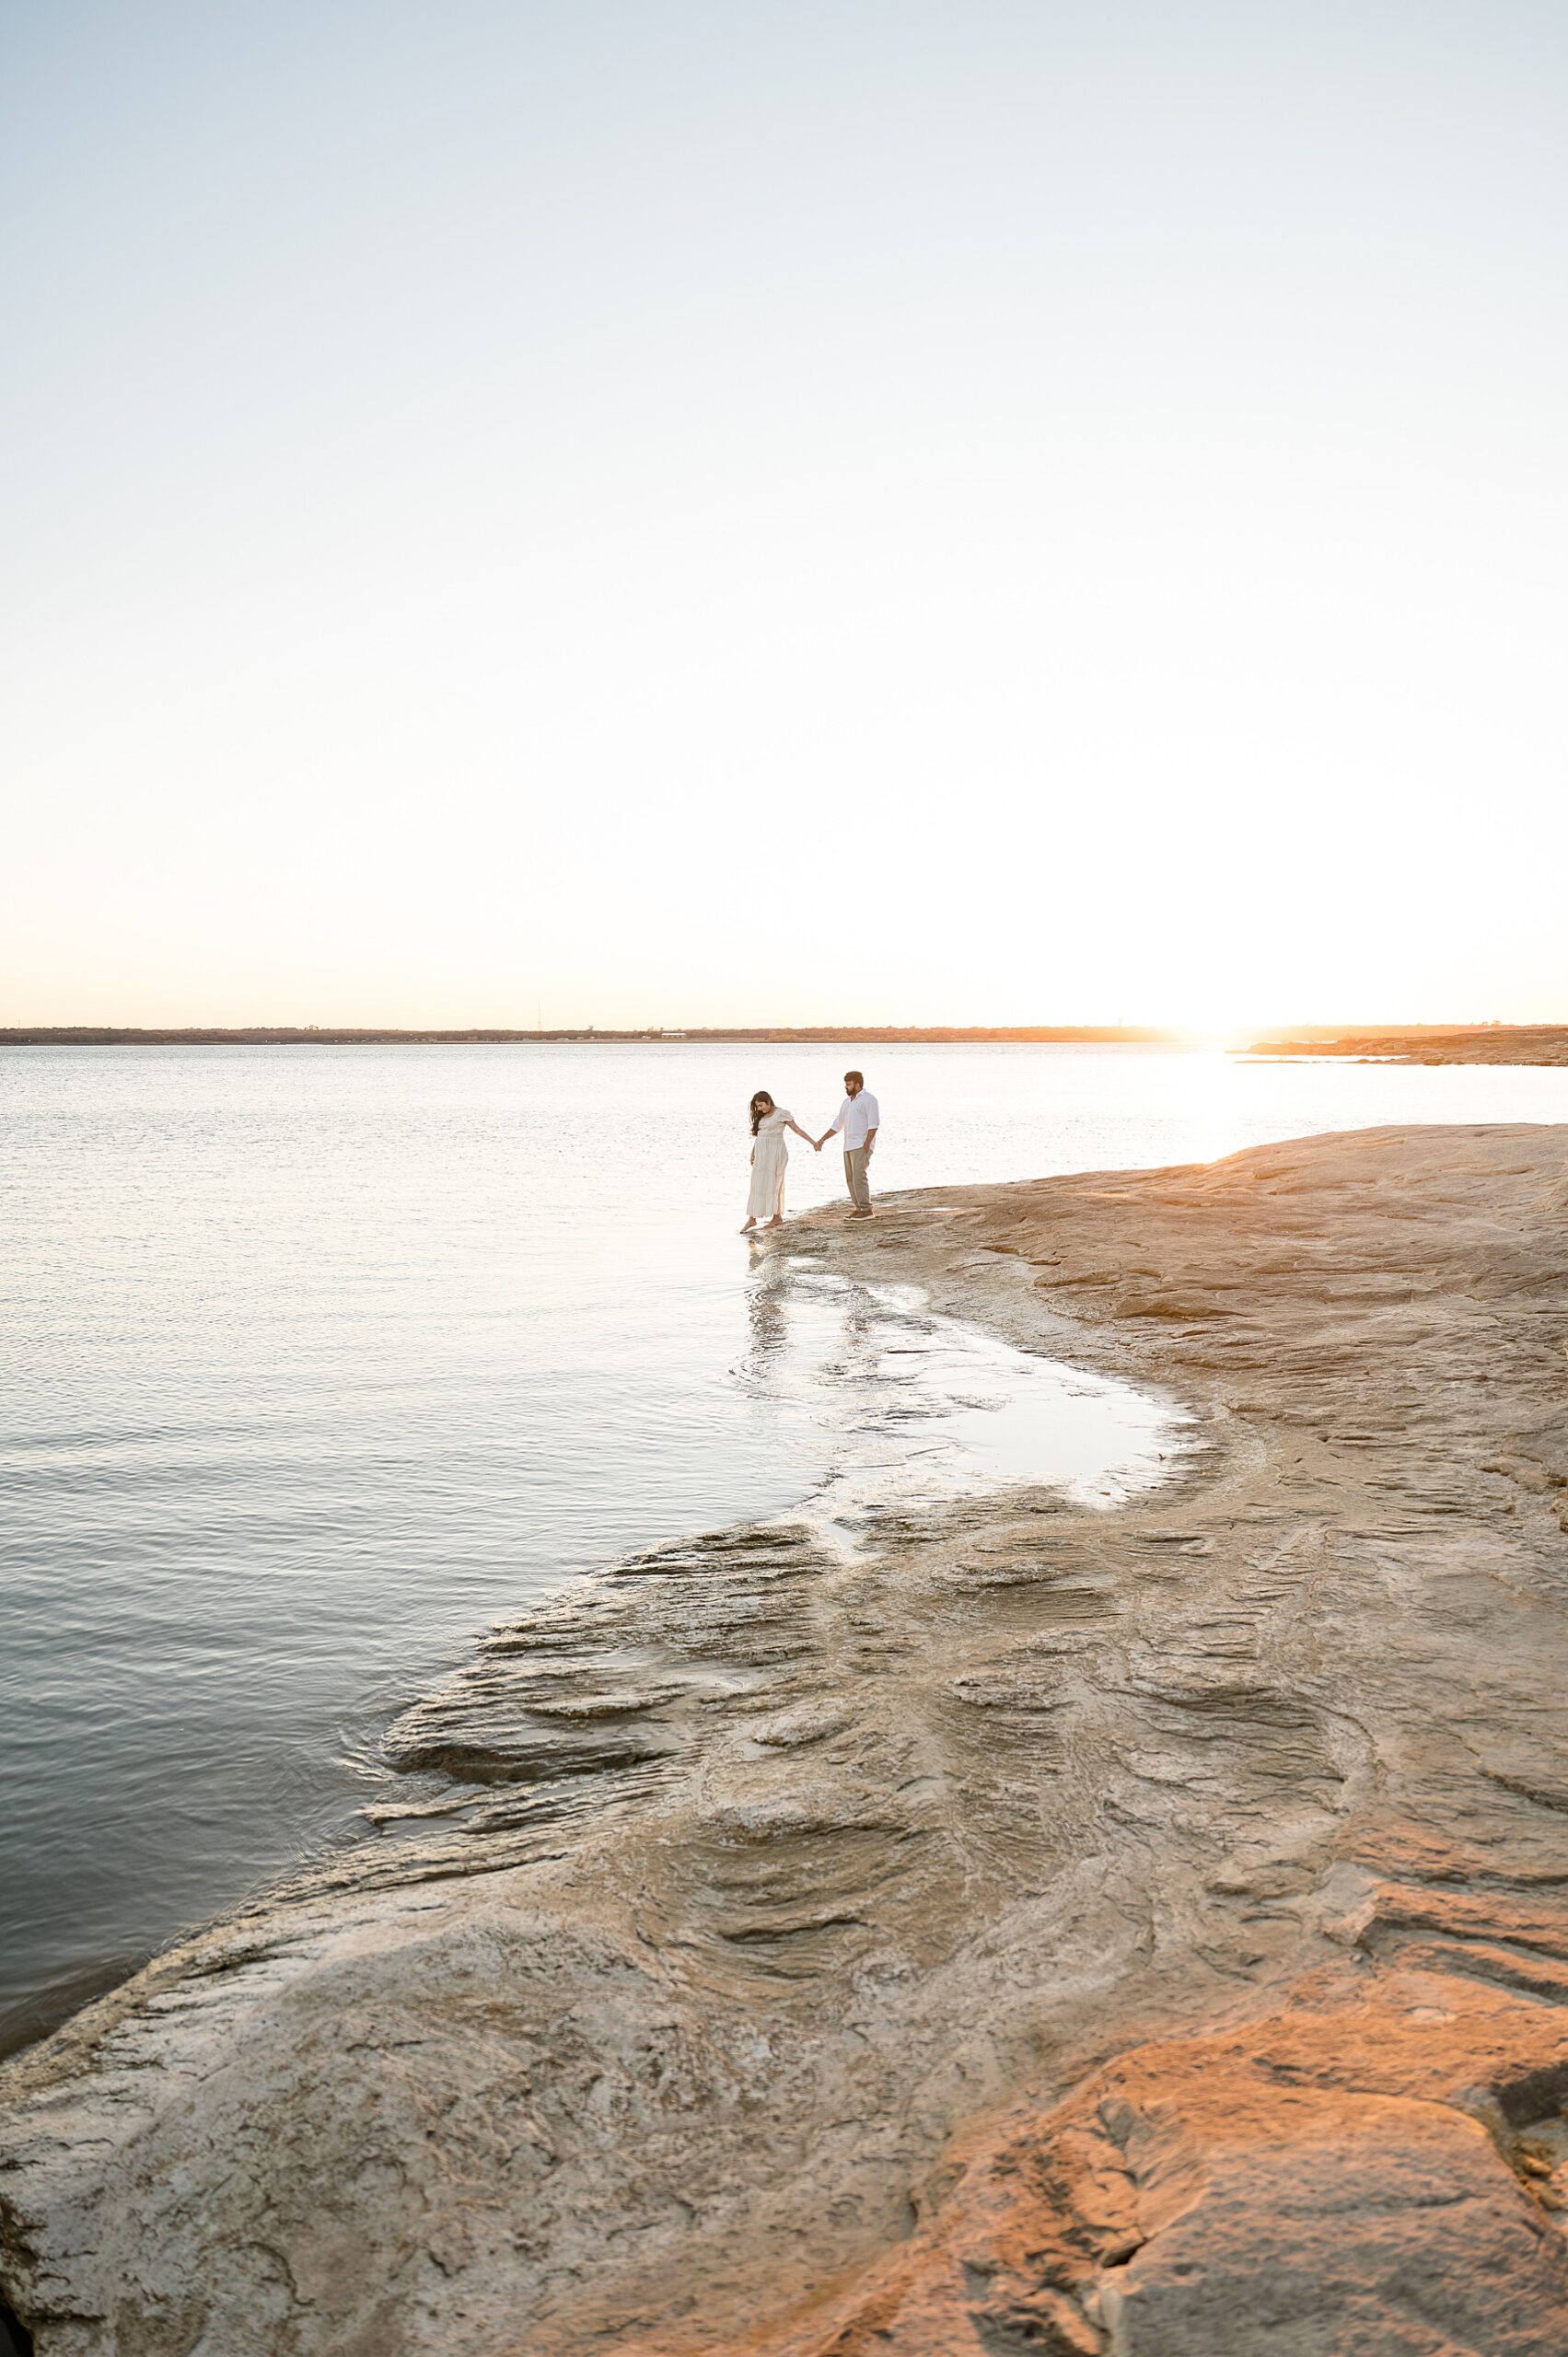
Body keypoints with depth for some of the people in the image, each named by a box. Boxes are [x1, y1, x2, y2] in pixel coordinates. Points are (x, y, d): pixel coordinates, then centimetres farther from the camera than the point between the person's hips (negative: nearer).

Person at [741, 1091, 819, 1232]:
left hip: (775, 1151, -7)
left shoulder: (781, 1114, -6)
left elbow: (797, 1130, -6)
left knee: (772, 1183, -5)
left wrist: (813, 1142, -9)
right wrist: (753, 1152, 14)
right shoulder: (761, 1116, 13)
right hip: (761, 1152, 7)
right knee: (757, 1184, 3)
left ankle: (777, 1216, 5)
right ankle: (752, 1218, 2)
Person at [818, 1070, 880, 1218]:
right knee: (850, 1178, 6)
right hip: (848, 1145, 9)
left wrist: (866, 1144, -22)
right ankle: (857, 1208, 10)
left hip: (861, 1145, -9)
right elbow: (837, 1125, 25)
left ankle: (866, 1209, -14)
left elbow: (873, 1124, -14)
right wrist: (822, 1140, 21)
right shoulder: (847, 1102, 19)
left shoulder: (868, 1099, -5)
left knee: (859, 1176, -15)